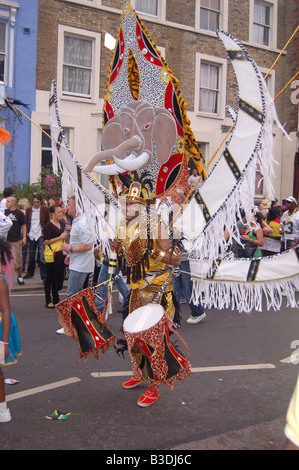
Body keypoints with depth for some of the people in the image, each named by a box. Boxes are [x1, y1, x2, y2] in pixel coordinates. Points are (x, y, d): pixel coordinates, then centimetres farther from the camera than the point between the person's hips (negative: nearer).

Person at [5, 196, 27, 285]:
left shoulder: (19, 213, 0)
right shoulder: (5, 212, 7)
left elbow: (24, 226, 2)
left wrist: (24, 238, -4)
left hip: (16, 240, -3)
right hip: (5, 239, 3)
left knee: (18, 258, 0)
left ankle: (19, 277, 14)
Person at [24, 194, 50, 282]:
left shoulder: (45, 209, -1)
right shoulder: (29, 210, 8)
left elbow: (48, 222, 1)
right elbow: (26, 222, 14)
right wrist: (27, 232, 5)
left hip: (41, 235, -4)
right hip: (31, 235, 4)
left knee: (42, 257, -9)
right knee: (31, 256, 14)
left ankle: (44, 276, -5)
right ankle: (30, 272, 33)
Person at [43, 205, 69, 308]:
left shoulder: (62, 223, 12)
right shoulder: (49, 225, -11)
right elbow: (45, 241, -17)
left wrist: (67, 236, 1)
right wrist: (60, 238, -18)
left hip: (61, 254, 7)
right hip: (51, 254, -7)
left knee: (59, 277, 11)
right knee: (50, 278, 0)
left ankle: (56, 300, 23)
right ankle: (48, 301, 8)